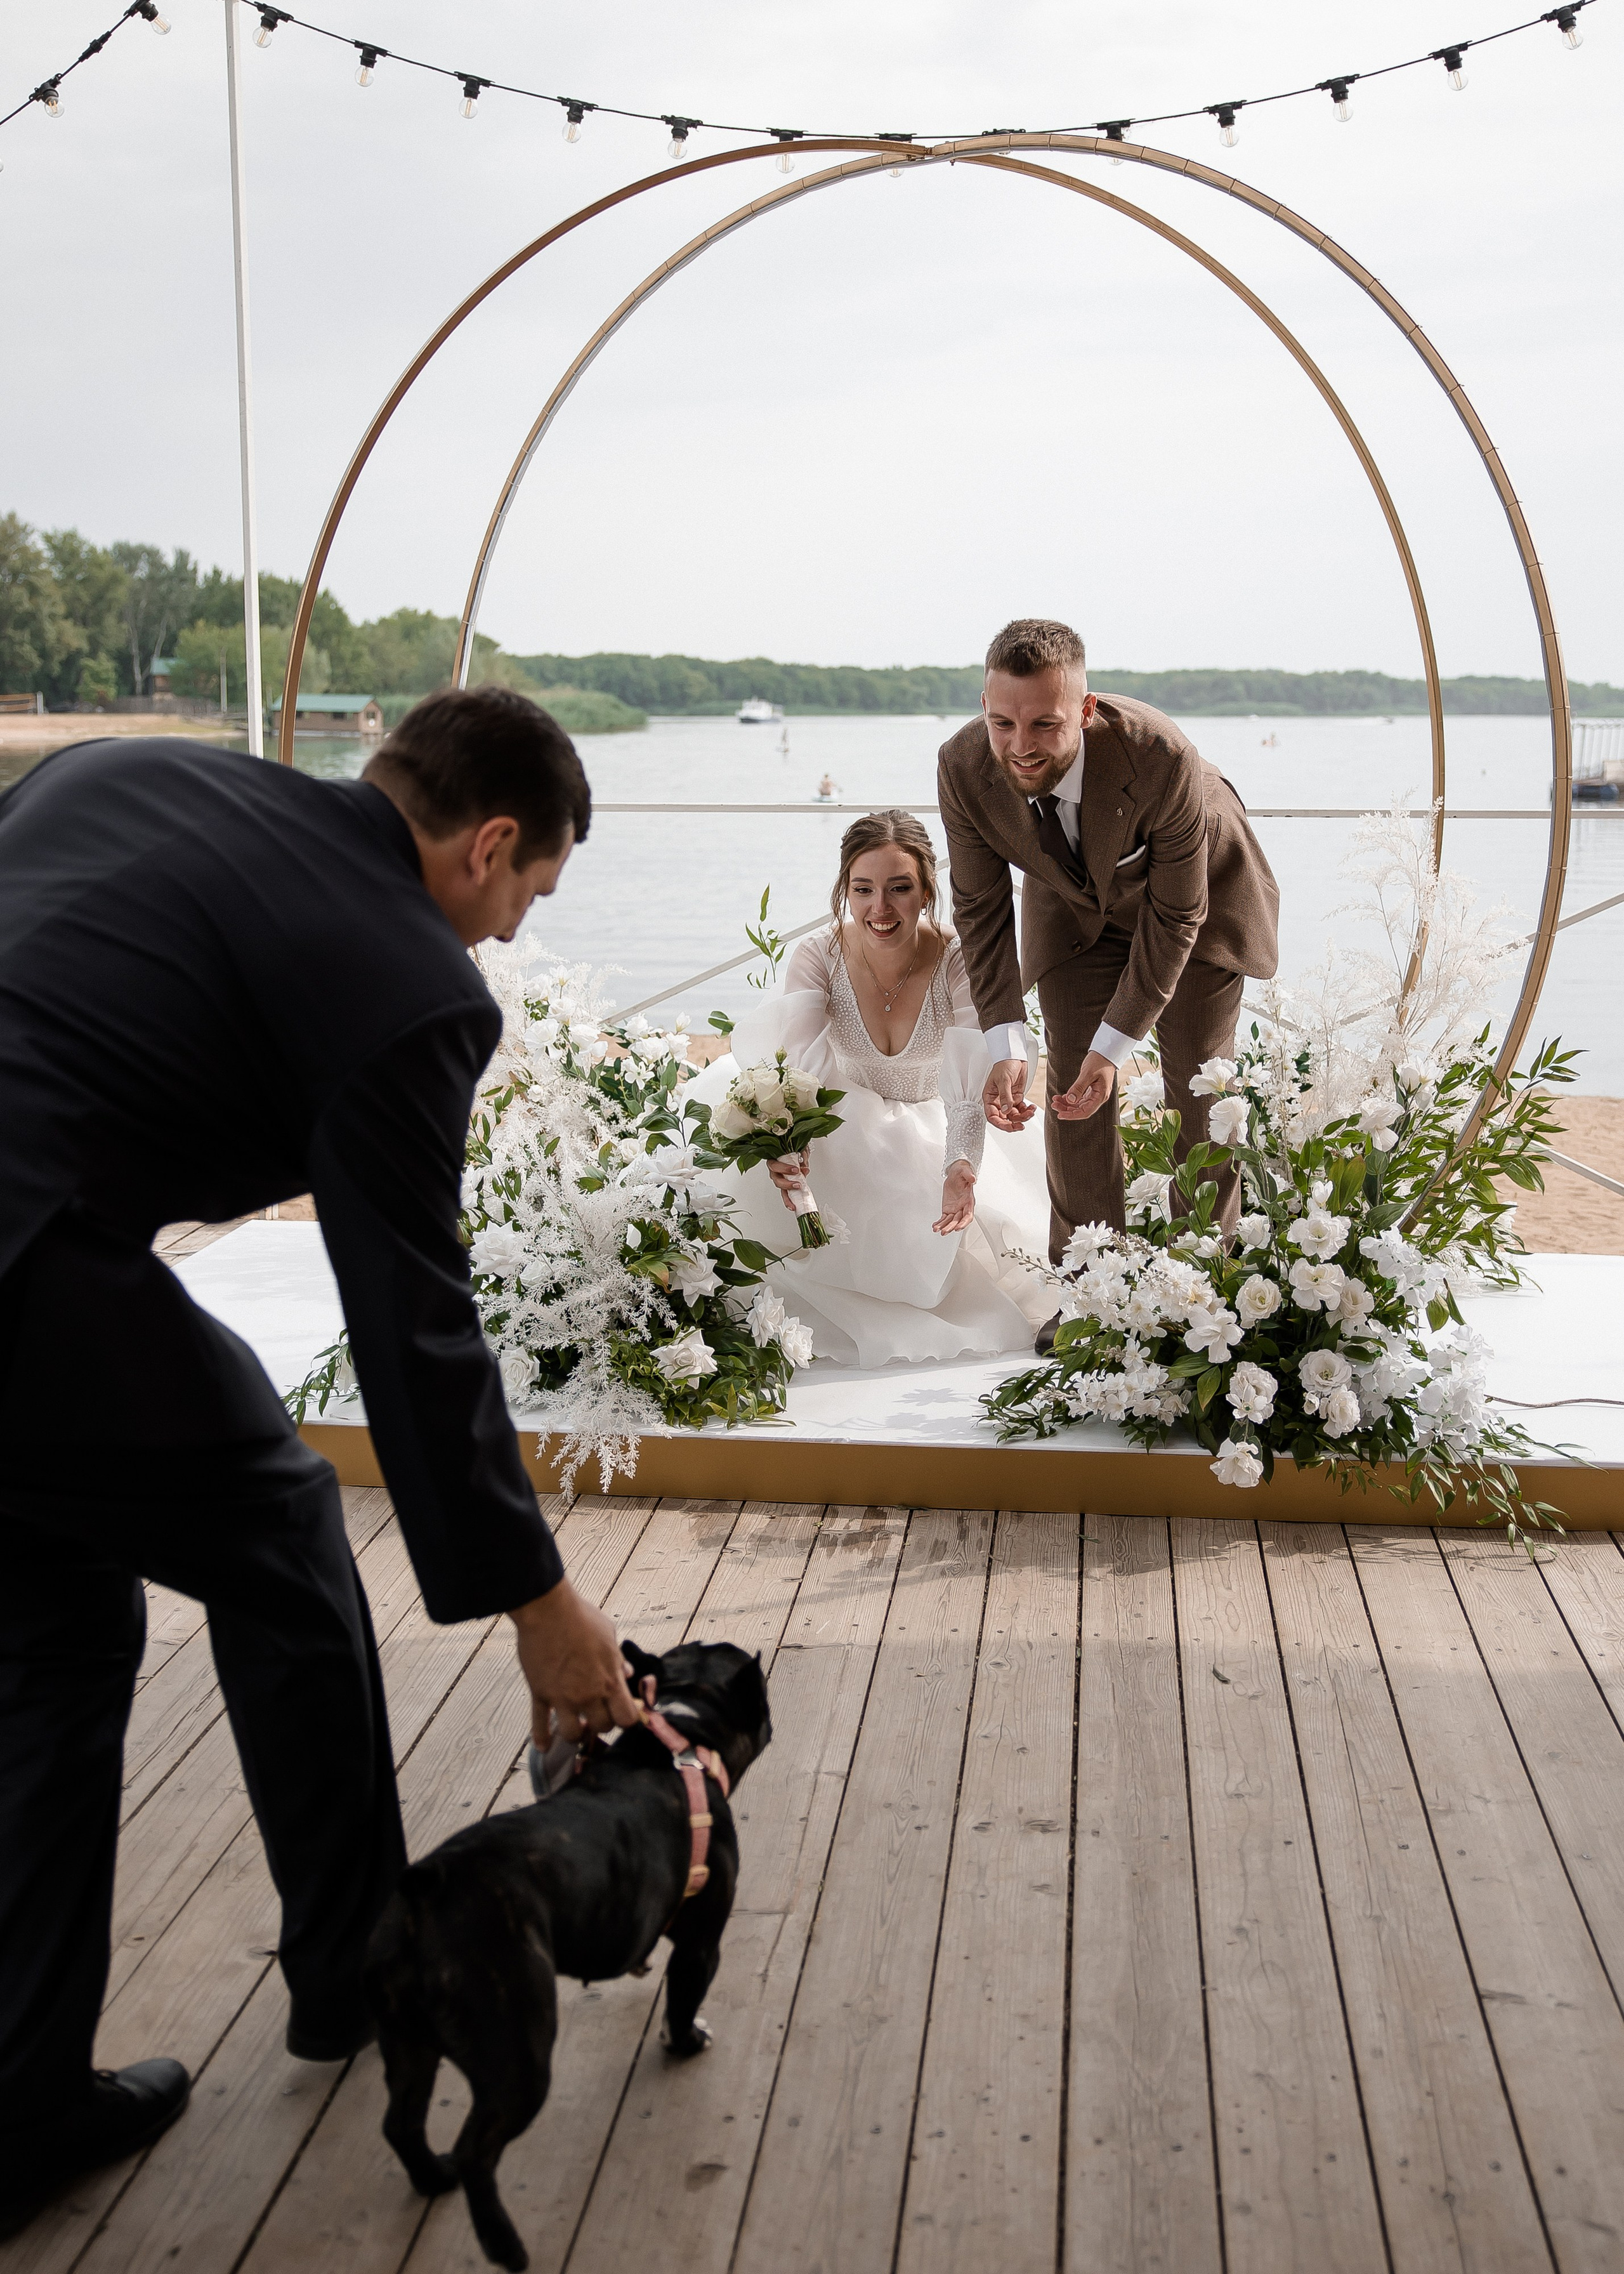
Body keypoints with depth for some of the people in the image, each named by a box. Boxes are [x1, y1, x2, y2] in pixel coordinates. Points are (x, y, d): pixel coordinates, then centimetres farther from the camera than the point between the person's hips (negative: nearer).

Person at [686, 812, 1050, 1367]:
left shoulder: (960, 964, -22)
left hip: (928, 1137, 0)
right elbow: (798, 1069, -31)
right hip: (846, 1133, 0)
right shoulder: (818, 957, -20)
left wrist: (960, 1169, -50)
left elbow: (966, 1092, -29)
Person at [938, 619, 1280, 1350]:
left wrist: (1112, 1047, -28)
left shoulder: (1162, 758, -41)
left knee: (1201, 1091, -3)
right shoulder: (963, 767, -31)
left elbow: (1176, 915, -28)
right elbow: (981, 907, -17)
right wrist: (1003, 1048, -25)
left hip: (1195, 893, -3)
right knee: (1072, 1091, -3)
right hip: (1077, 907, 3)